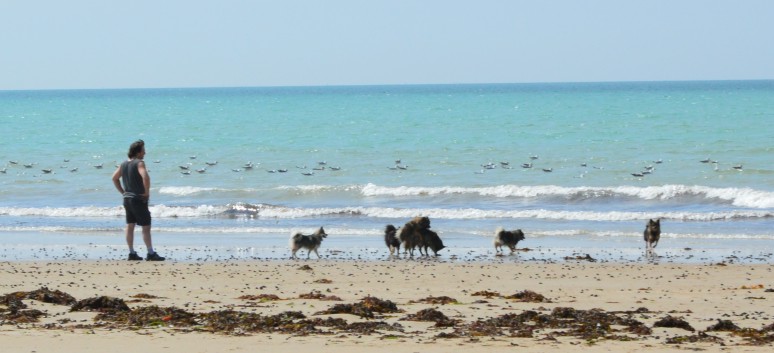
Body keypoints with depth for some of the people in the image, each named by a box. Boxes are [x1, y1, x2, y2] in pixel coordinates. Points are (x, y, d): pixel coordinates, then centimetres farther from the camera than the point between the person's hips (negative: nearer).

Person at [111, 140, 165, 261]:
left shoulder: (124, 164, 9)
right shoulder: (139, 163, -15)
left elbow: (115, 178, 18)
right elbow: (145, 177, -31)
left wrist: (123, 192, 17)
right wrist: (147, 192, -18)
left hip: (127, 198, 8)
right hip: (139, 200, -8)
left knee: (130, 226, 10)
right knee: (146, 227, -3)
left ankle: (132, 253, 13)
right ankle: (150, 254, -4)